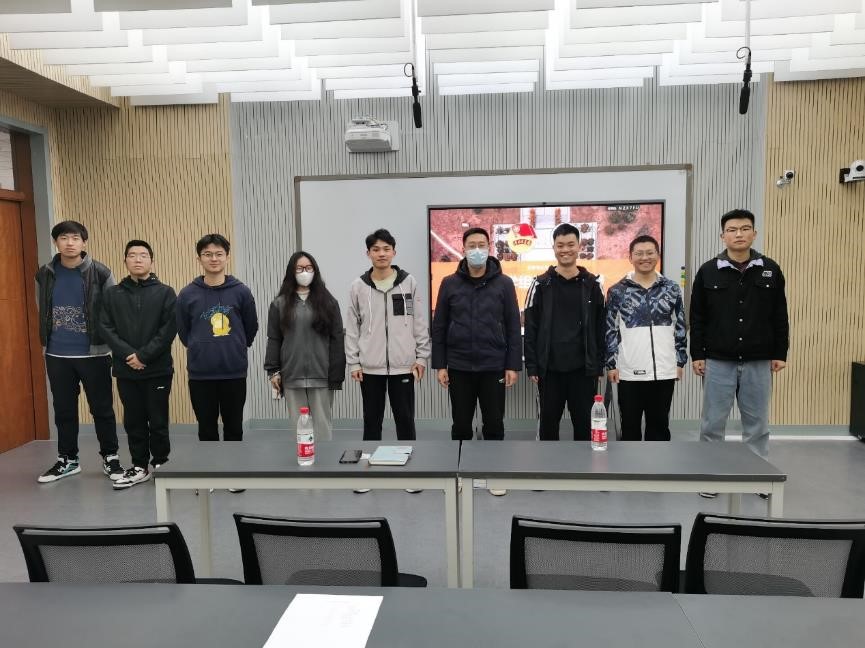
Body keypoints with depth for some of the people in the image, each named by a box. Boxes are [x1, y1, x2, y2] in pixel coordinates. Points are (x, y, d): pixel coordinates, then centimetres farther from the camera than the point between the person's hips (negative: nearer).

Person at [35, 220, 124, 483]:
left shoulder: (100, 273, -7)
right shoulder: (45, 275, 3)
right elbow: (43, 314, 15)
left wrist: (107, 344, -2)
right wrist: (49, 343, 14)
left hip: (94, 354, -3)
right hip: (57, 356, 3)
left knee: (102, 409, 5)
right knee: (64, 411, 13)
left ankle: (110, 458, 19)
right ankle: (68, 460, 27)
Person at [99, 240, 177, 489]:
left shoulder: (165, 292, 0)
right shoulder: (112, 294, 8)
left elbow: (169, 329, -8)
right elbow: (106, 329, 0)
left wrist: (144, 355, -15)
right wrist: (128, 354, -13)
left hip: (158, 370, -2)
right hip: (125, 370, 3)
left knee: (158, 421, 5)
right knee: (133, 422, 11)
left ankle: (161, 464, 21)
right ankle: (139, 467, 23)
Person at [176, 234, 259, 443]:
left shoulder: (241, 292, -2)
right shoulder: (187, 295, -1)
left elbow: (251, 328, 8)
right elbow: (183, 332, 10)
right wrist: (200, 350, 11)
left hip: (234, 373, 0)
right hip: (200, 374, 0)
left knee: (234, 427, 11)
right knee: (207, 429, 11)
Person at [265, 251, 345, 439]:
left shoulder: (328, 302, 4)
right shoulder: (280, 304, 8)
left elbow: (337, 339, 1)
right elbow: (274, 339, 9)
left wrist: (336, 373, -4)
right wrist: (273, 371, 2)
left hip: (321, 374, -1)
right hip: (292, 375, 1)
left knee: (323, 423, 4)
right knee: (297, 424, 7)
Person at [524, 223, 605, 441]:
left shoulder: (592, 284, 3)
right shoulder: (541, 285, 0)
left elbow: (600, 328, 5)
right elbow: (530, 329, 0)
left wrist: (598, 366, 2)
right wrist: (532, 367, -4)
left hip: (583, 369, 1)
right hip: (549, 369, 0)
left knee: (584, 423, 8)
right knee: (548, 423, 10)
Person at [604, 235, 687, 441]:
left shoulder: (672, 289, 4)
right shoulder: (617, 291, -1)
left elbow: (680, 328, 8)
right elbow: (610, 330, 0)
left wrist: (680, 362, 5)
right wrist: (611, 364, -3)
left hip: (664, 371, 2)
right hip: (629, 372, -1)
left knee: (659, 425, 13)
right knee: (630, 426, 10)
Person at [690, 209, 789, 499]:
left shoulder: (770, 270, 3)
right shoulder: (708, 271, -1)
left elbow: (780, 317, 5)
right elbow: (697, 318, -1)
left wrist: (780, 353, 2)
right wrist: (696, 354, -4)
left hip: (758, 362, 1)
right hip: (718, 361, -1)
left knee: (757, 423, 11)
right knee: (713, 422, 6)